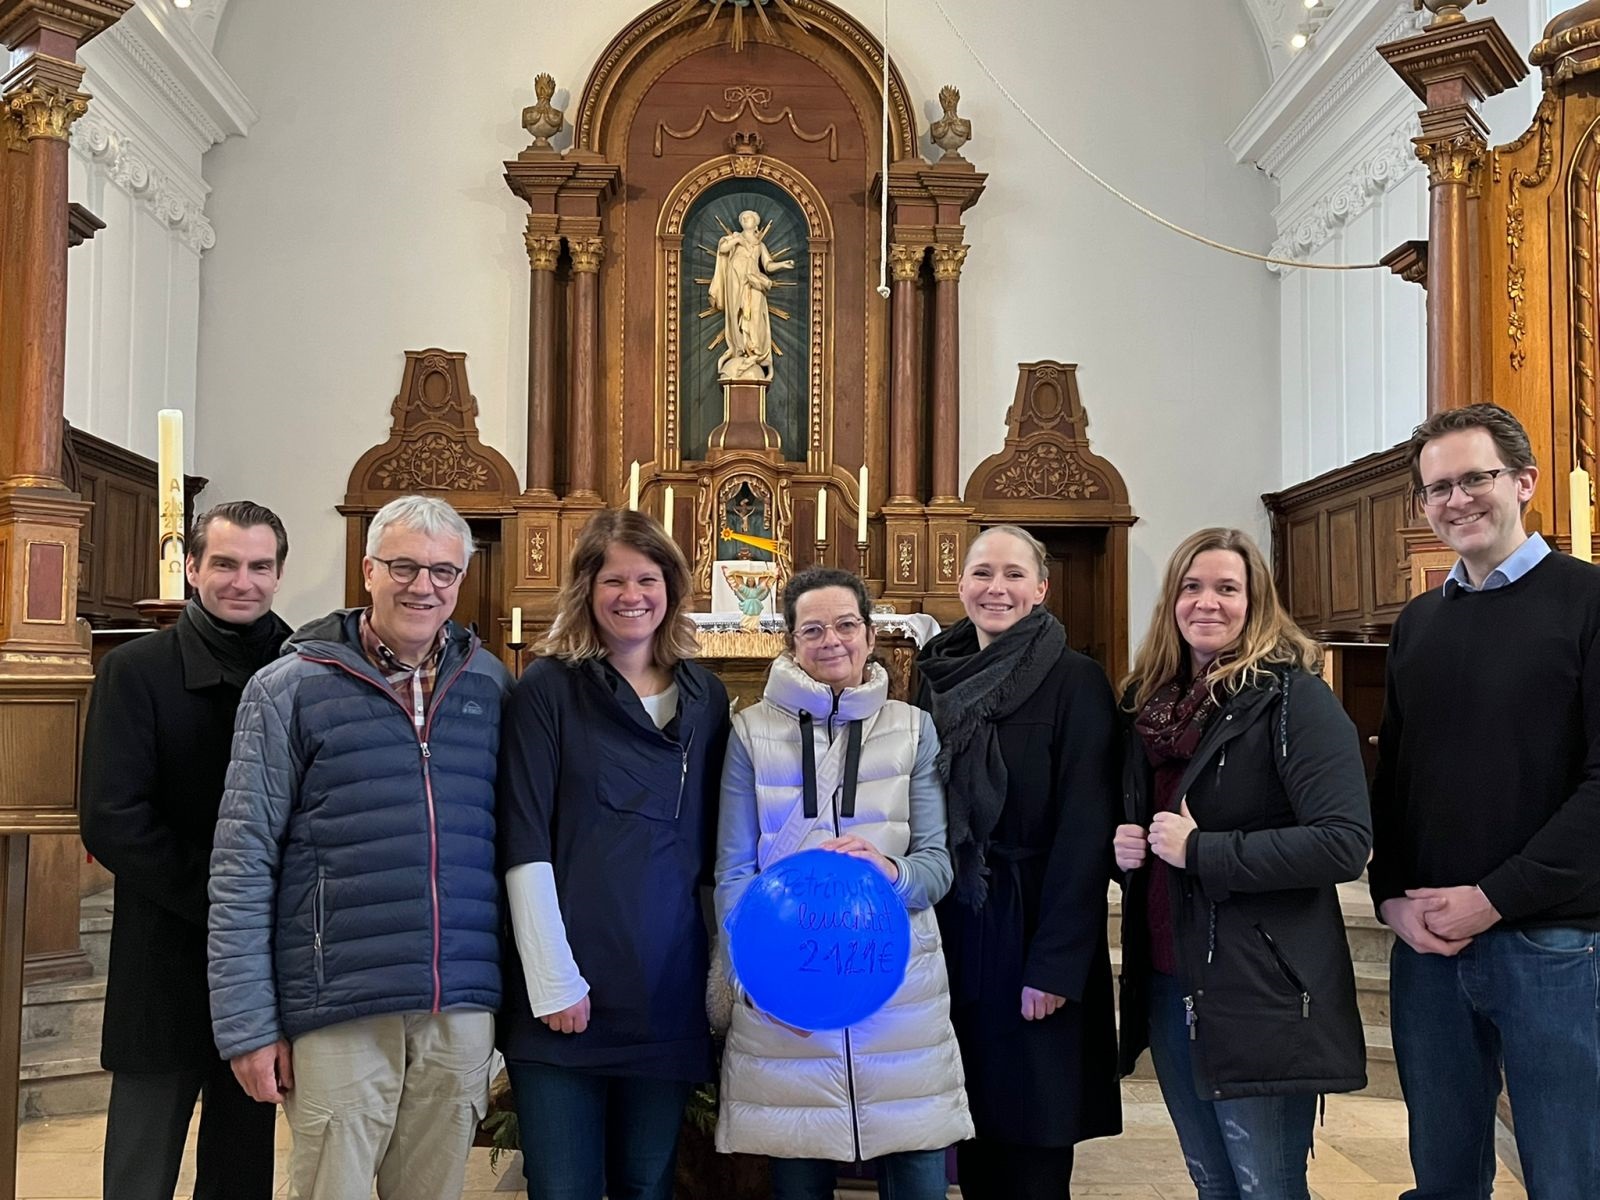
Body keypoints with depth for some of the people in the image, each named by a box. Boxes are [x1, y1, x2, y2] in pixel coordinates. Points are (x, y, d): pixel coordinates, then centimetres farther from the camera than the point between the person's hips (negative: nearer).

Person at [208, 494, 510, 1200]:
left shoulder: (490, 686, 7)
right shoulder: (290, 687, -2)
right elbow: (243, 864, -4)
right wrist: (247, 1024, -6)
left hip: (462, 1010, 3)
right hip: (339, 1011, -3)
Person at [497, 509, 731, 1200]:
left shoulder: (706, 698, 10)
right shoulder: (548, 689, -2)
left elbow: (713, 847, 13)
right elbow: (525, 845, -7)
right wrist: (555, 980, -13)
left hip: (670, 994, 3)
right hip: (565, 994, -3)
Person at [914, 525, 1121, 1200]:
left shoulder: (1075, 681, -9)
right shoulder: (938, 677, 7)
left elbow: (1084, 831, -14)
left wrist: (1056, 965, -18)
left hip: (1028, 931, -5)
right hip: (949, 929, 5)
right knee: (972, 1125, 15)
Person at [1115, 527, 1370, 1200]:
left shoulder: (1292, 699, -11)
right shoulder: (1151, 704, 9)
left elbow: (1345, 843, -21)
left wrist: (1200, 852, -21)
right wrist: (1125, 847, 0)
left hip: (1263, 995, -6)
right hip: (1166, 986, 7)